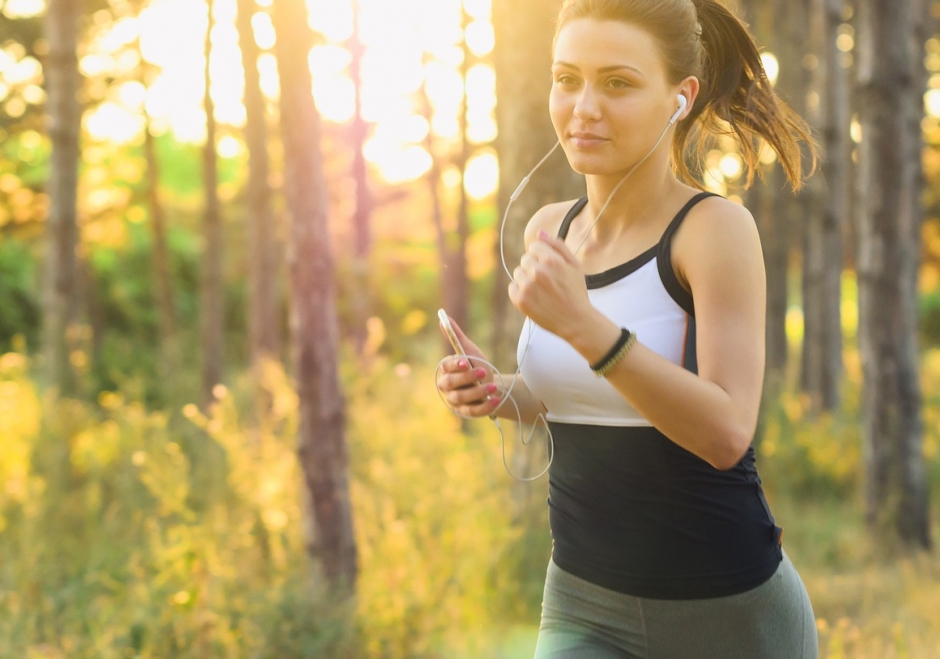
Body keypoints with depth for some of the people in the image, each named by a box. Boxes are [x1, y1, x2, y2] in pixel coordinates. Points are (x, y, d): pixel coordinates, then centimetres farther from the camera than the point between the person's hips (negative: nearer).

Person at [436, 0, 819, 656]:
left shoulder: (716, 227, -14)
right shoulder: (550, 230, 2)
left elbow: (726, 432, -24)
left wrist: (585, 325, -34)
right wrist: (499, 394, -3)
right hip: (583, 606, 4)